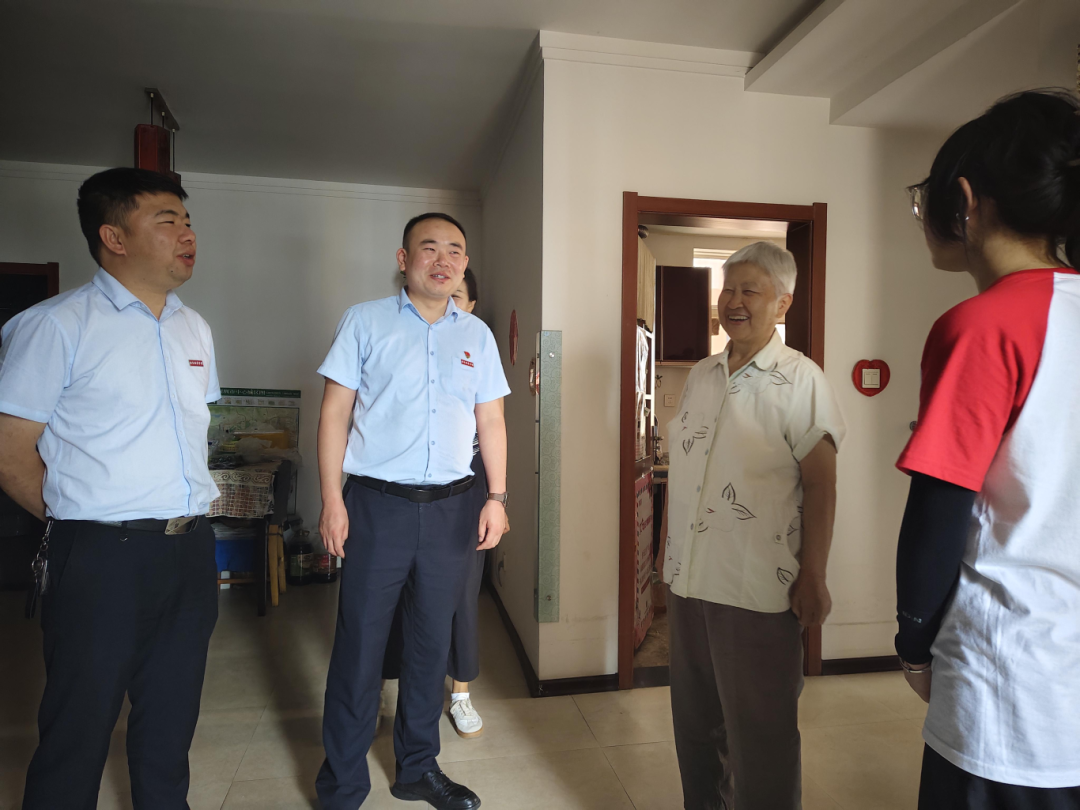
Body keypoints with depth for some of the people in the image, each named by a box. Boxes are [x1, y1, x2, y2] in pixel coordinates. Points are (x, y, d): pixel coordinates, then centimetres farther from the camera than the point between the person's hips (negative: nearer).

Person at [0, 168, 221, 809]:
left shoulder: (195, 329, 11)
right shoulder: (57, 325, -8)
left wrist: (191, 511, 12)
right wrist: (74, 522, -5)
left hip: (192, 550, 6)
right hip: (105, 557, -5)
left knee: (172, 720, 19)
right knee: (80, 731, 10)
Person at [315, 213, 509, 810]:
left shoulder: (477, 334, 10)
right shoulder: (365, 321, 2)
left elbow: (491, 420, 10)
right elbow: (335, 410, -1)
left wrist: (497, 497, 1)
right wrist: (332, 500, -8)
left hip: (450, 508, 3)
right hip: (377, 503, -3)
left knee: (431, 643, 14)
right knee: (360, 646, 3)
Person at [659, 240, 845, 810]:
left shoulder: (801, 380, -7)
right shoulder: (699, 376, 10)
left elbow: (821, 485, -9)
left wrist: (813, 576, -12)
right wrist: (667, 547, 16)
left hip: (758, 591, -6)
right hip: (688, 579, 6)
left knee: (760, 735, 7)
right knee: (695, 725, 20)